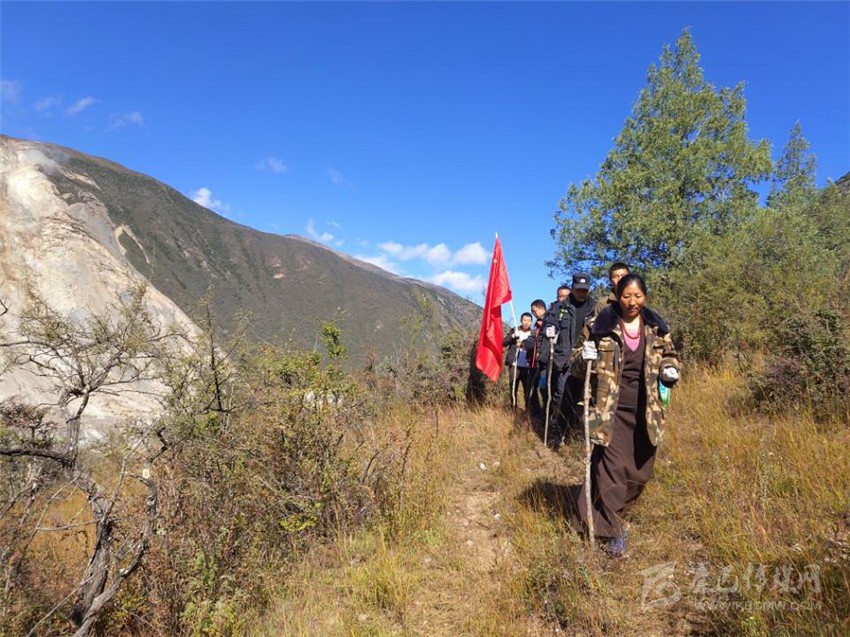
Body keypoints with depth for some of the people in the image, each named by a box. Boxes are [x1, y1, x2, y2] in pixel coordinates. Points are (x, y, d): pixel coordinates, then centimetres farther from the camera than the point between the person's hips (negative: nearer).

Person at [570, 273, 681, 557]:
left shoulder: (657, 328, 5)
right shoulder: (600, 325, -4)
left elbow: (670, 356, 20)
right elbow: (577, 363, 3)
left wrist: (671, 370, -3)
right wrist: (584, 357, -20)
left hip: (645, 411, 4)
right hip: (611, 409, -4)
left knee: (639, 471, 13)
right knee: (611, 467, -7)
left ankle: (610, 512, 39)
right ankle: (613, 531, 8)